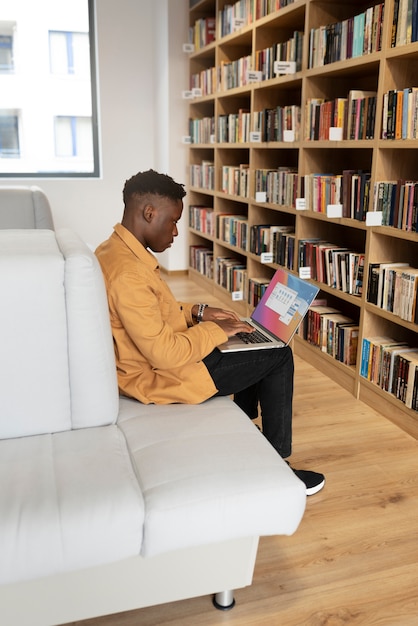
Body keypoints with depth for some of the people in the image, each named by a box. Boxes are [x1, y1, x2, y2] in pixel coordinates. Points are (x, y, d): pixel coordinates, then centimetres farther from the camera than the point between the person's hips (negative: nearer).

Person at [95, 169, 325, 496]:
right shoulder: (127, 273, -30)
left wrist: (197, 312, 4)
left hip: (154, 355, 10)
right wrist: (216, 330, -16)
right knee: (279, 357, -1)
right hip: (162, 375, -10)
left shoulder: (115, 249, 2)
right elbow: (167, 355, -30)